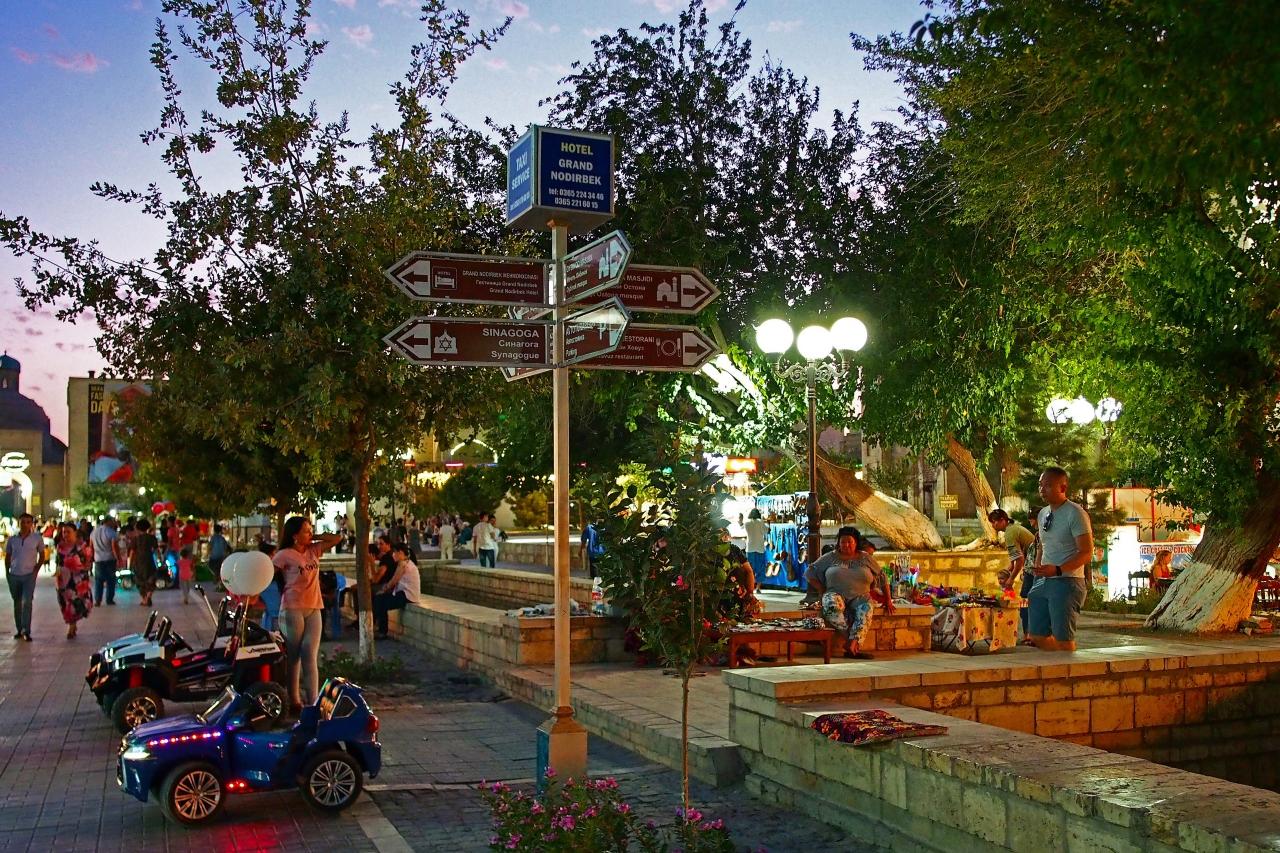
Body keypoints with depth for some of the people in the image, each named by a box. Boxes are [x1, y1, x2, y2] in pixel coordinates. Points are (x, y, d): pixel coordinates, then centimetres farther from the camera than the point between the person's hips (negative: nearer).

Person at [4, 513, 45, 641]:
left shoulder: (37, 538, -3)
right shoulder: (12, 539, 1)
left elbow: (42, 555, 7)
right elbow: (7, 557, 12)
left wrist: (36, 569, -5)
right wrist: (7, 572, 5)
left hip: (29, 575, -3)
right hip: (14, 575, 3)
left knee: (27, 602, -13)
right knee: (17, 603, 11)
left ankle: (26, 631, -10)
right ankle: (19, 630, 21)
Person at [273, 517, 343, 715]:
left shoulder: (314, 550, 12)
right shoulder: (285, 555, -6)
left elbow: (336, 539, 16)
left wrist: (314, 538, 8)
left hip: (314, 609, 5)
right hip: (292, 609, -5)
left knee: (310, 657, -1)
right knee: (293, 656, 3)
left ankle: (313, 702, -6)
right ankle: (294, 701, 9)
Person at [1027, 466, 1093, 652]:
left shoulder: (1075, 513, -11)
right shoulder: (1043, 513, 14)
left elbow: (1087, 553, -17)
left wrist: (1057, 570, -27)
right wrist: (1037, 571, 14)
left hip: (1066, 582, -8)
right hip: (1044, 581, 8)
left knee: (1063, 640, -4)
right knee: (1036, 636, 9)